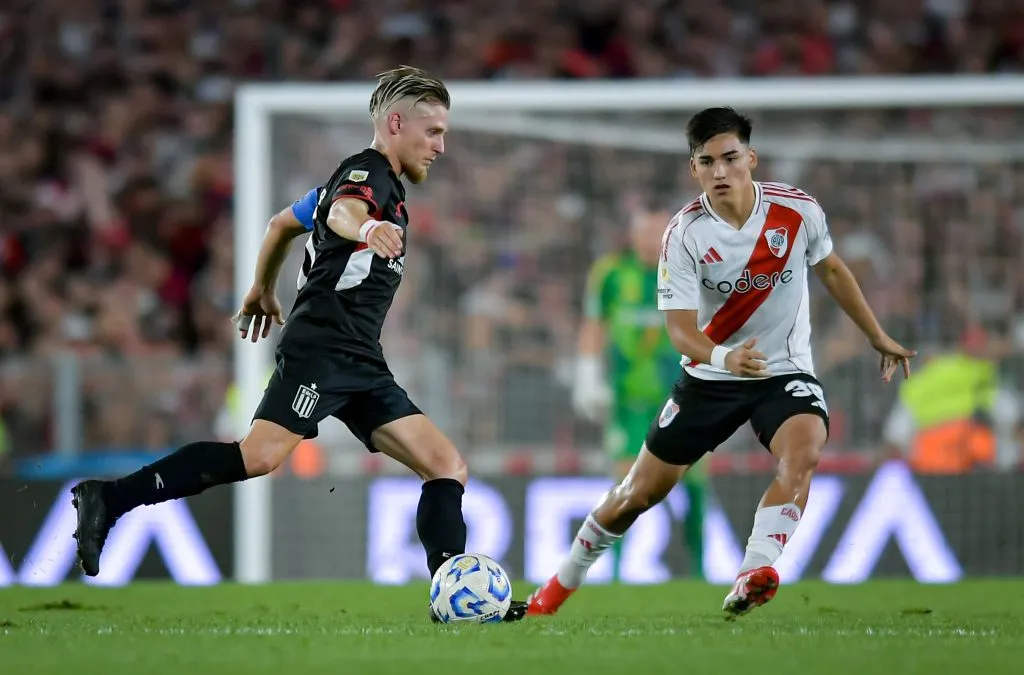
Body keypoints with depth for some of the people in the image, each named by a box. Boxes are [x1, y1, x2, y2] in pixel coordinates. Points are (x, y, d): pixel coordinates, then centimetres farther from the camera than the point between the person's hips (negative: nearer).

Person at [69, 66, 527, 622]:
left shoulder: (379, 182, 26)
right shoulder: (366, 171, -3)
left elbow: (283, 223, 38)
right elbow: (341, 210, -29)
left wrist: (262, 289, 50)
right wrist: (367, 228, -52)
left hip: (359, 363, 10)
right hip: (321, 344, -10)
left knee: (447, 466, 1)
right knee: (259, 456, -25)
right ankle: (109, 499, -22)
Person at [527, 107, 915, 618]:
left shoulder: (798, 210, -12)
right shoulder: (684, 235, -17)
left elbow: (831, 270, 9)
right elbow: (680, 330, -22)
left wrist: (877, 337, 18)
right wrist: (725, 357, -43)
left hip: (786, 372, 0)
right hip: (710, 377, 0)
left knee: (803, 452, -34)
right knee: (640, 493, 6)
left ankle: (755, 574, -42)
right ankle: (563, 582, 29)